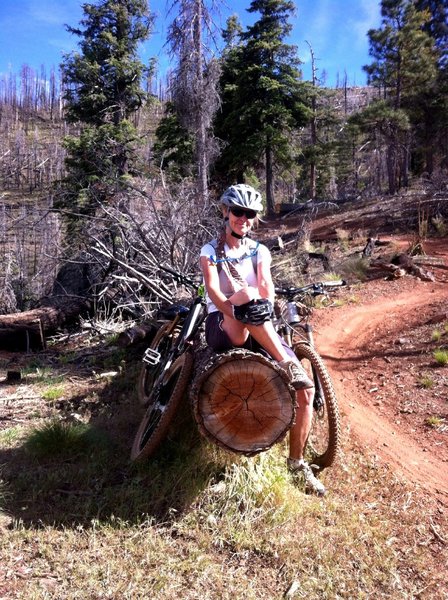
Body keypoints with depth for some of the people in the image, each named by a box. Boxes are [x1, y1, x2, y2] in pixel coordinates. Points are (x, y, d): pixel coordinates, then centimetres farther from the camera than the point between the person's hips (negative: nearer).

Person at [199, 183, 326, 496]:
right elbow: (213, 291, -13)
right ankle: (287, 363, -30)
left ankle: (297, 462, 7)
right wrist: (238, 310, -32)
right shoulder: (211, 251, 5)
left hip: (258, 333, 3)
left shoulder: (260, 251, 12)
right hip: (222, 328, -3)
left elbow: (267, 289, -6)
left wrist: (264, 302, -31)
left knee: (306, 388, -12)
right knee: (246, 295, -38)